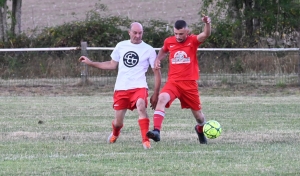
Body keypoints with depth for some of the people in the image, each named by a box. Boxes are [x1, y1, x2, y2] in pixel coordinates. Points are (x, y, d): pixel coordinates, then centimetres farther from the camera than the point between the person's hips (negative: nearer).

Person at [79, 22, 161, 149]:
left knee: (141, 106, -35)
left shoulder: (149, 50, -1)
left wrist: (155, 94, 0)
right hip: (121, 88, 3)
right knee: (118, 122, 6)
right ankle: (115, 134, 44)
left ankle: (145, 140, -30)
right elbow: (112, 65, 21)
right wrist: (91, 63, 18)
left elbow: (157, 73, 3)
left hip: (138, 87, -3)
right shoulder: (121, 46, 8)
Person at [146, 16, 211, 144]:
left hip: (190, 83, -1)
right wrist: (158, 59, 7)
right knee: (162, 98, -30)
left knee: (197, 113, 11)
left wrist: (207, 24, -46)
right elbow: (164, 50, 27)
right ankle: (156, 131, -38)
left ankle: (200, 130, 46)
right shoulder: (169, 41, 3)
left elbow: (206, 35, -25)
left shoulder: (193, 41, -5)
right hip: (173, 81, 1)